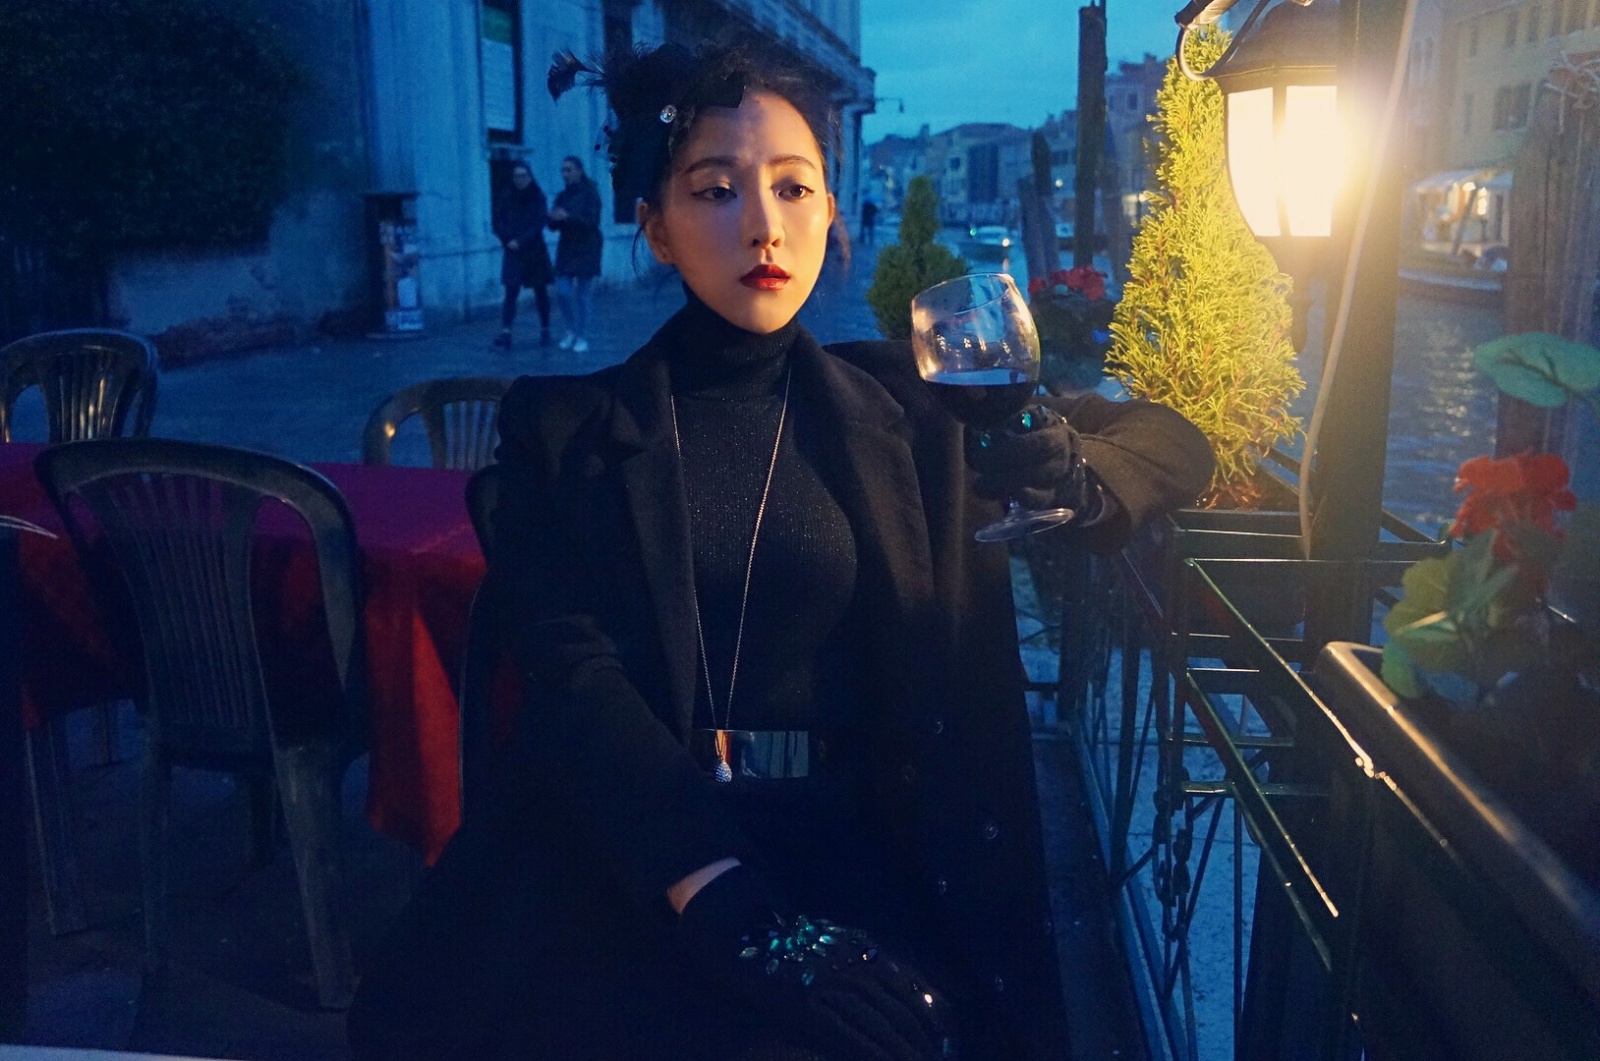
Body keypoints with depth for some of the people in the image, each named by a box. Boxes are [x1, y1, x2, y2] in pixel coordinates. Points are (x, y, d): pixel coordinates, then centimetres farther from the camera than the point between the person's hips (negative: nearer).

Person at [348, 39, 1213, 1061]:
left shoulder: (903, 403, 8)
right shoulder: (567, 427, 5)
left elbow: (1177, 443, 10)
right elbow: (574, 676, -7)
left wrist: (1071, 473, -15)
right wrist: (712, 886, -24)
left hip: (857, 843, 1)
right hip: (628, 841, 0)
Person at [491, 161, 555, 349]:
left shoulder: (538, 197, 0)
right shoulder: (505, 198, 3)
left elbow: (539, 224, -7)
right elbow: (498, 224, 1)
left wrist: (520, 241, -16)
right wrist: (509, 240, -15)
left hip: (535, 251, 0)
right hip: (513, 253, 0)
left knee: (540, 291, 7)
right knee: (511, 291, -10)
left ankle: (545, 331, 18)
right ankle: (505, 332, -15)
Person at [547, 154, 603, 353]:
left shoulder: (590, 193, -6)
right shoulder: (562, 196, 9)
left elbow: (592, 221, -16)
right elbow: (554, 225, 9)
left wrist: (568, 217, -28)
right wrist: (553, 218, -14)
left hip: (586, 249, -4)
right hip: (566, 249, 5)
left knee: (582, 294, -1)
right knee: (562, 292, -3)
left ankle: (582, 338, 9)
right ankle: (571, 330, 17)